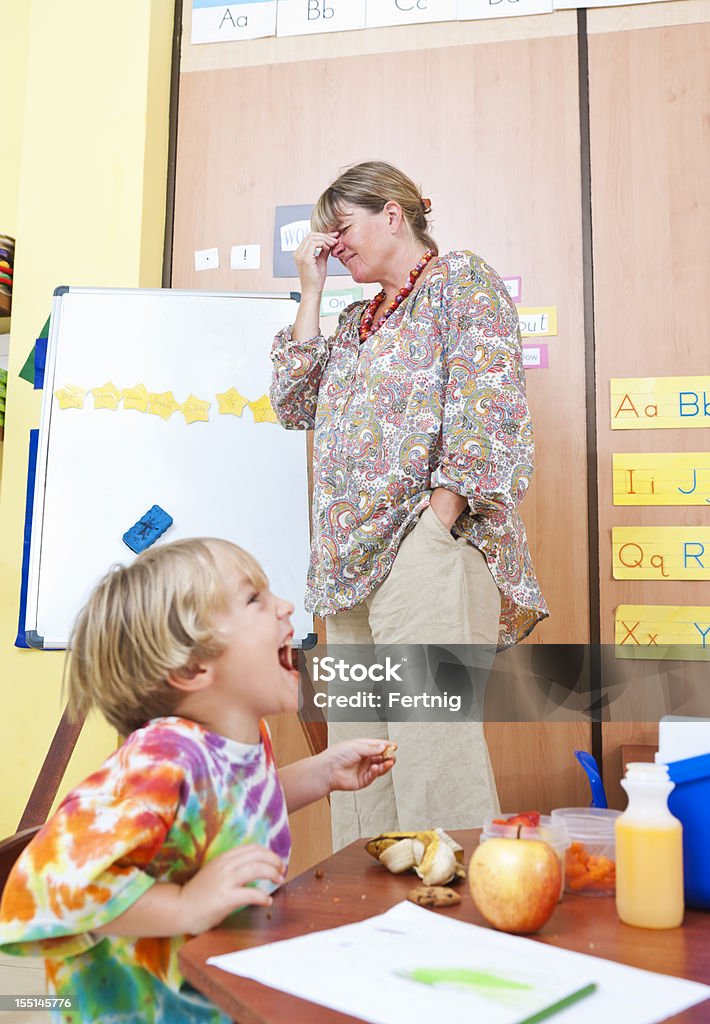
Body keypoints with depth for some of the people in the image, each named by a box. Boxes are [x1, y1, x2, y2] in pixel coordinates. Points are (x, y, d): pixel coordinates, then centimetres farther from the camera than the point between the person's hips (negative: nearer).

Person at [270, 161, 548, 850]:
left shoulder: (463, 281, 5)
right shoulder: (355, 320, 26)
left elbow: (488, 406, -8)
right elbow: (293, 406, 16)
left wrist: (440, 515, -18)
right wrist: (311, 292, 16)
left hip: (424, 544, -7)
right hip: (350, 561, 8)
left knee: (431, 744, -13)